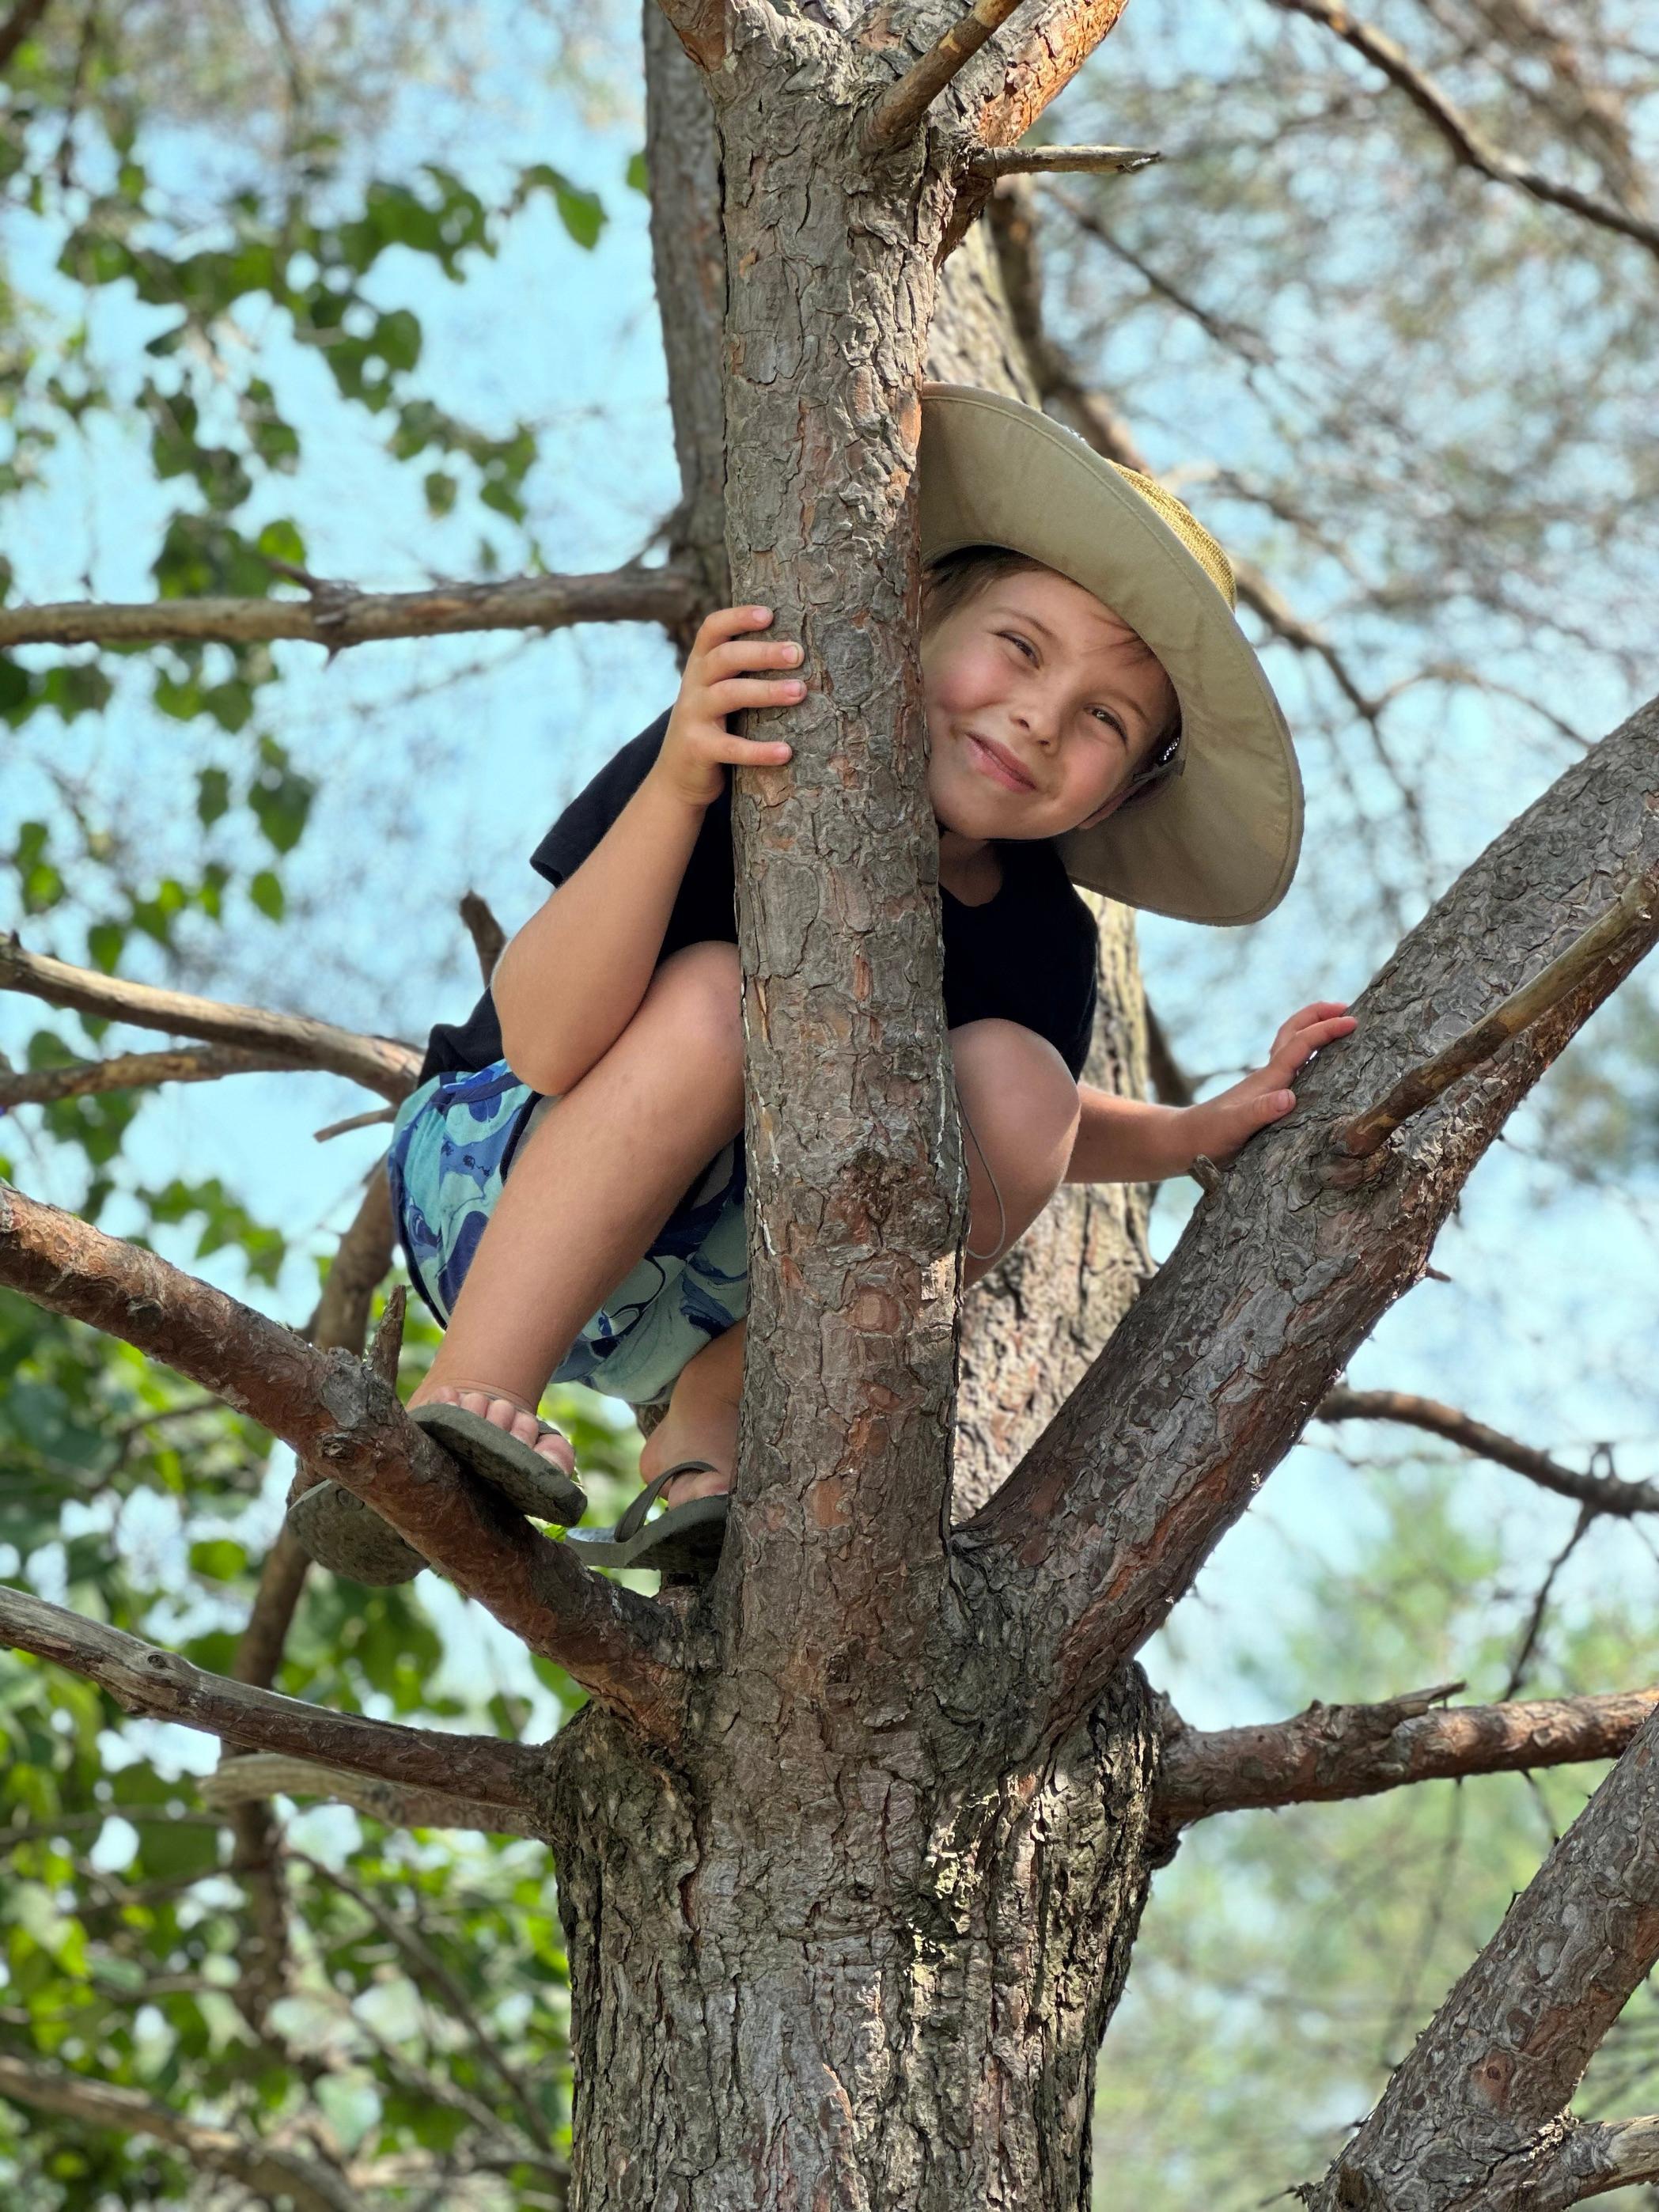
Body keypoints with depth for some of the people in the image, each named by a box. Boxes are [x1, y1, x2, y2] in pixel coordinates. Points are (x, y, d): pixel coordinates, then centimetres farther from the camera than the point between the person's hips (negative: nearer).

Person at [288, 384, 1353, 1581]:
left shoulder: (1042, 946, -6)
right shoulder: (751, 763, -22)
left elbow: (1002, 1144, 18)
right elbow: (543, 1046, -34)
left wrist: (1207, 1127, 0)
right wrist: (673, 788, -45)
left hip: (707, 1318, 5)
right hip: (492, 1189, -4)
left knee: (1015, 1080, -20)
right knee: (718, 992, -32)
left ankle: (705, 1445, -15)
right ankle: (464, 1404, -33)